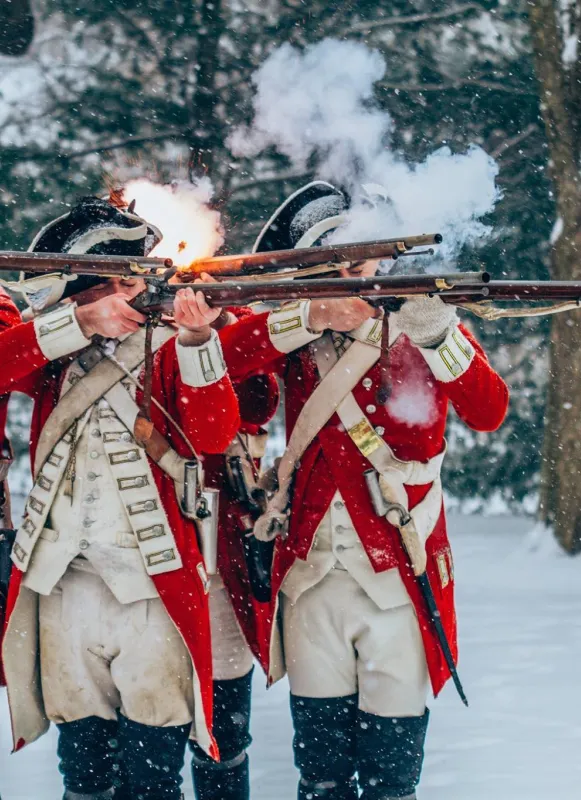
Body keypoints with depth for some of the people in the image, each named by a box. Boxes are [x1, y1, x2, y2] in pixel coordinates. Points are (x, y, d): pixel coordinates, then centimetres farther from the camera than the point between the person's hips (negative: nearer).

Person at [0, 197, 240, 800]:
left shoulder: (169, 349, 3)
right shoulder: (55, 353, 10)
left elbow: (213, 435, -12)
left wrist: (197, 342, -26)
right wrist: (83, 322, -22)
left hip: (153, 590, -3)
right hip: (65, 586, 3)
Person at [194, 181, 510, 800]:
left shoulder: (421, 320, 3)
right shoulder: (298, 333, 8)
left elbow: (488, 413, -13)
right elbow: (220, 359, -11)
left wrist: (436, 335, -30)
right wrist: (312, 318, -23)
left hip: (398, 580, -2)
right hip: (311, 579, 2)